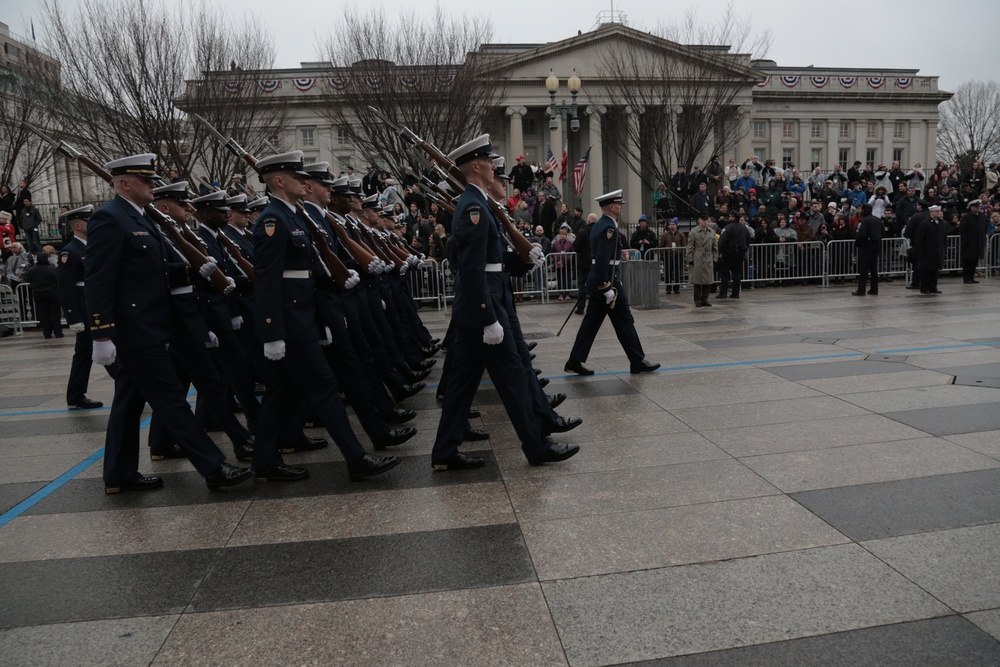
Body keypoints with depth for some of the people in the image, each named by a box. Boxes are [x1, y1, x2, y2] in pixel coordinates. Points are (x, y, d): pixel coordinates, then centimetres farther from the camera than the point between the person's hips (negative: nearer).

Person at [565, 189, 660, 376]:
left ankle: (575, 361, 10)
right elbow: (603, 260, -25)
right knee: (624, 322, 1)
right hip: (607, 281, -10)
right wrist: (607, 288, -25)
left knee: (591, 322, 9)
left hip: (597, 282, 10)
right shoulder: (609, 228, -17)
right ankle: (638, 362, 12)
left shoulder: (599, 225, 14)